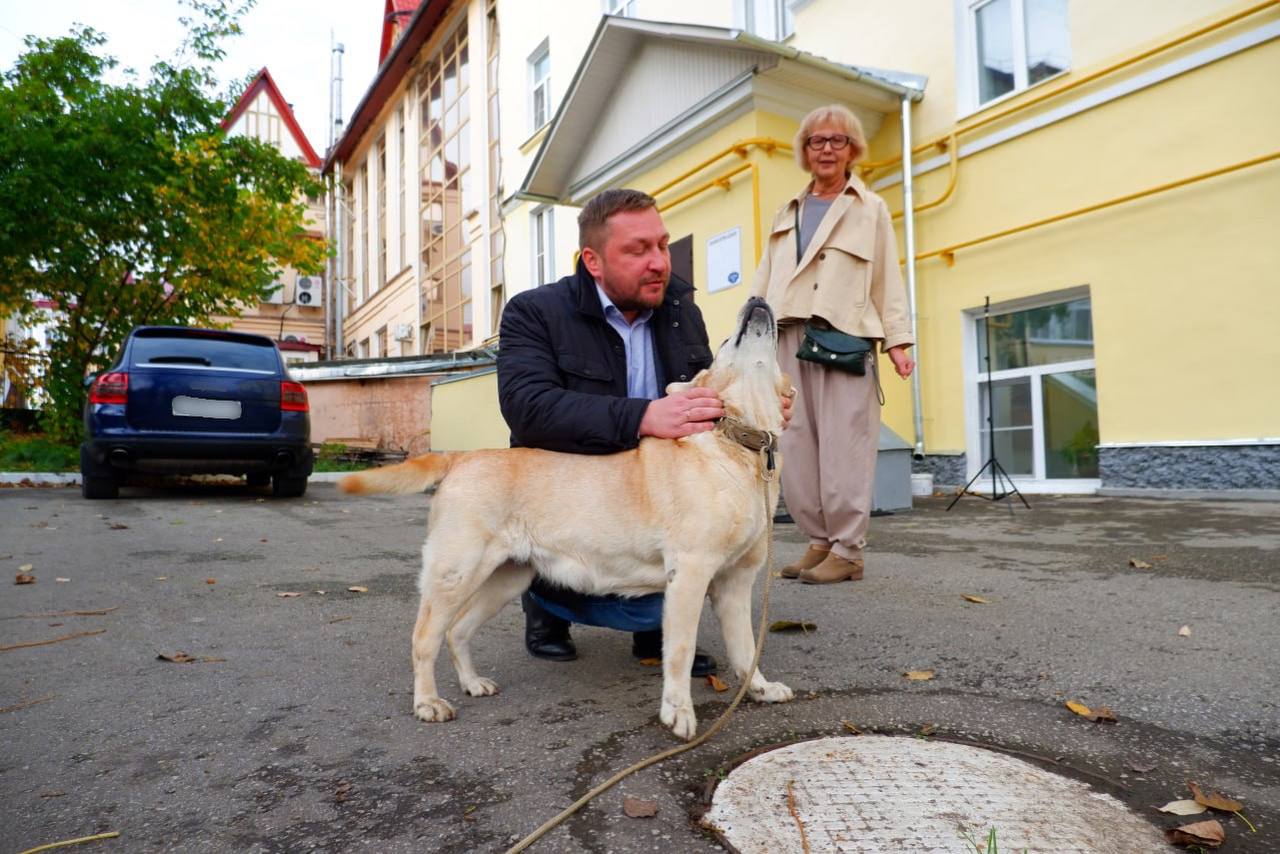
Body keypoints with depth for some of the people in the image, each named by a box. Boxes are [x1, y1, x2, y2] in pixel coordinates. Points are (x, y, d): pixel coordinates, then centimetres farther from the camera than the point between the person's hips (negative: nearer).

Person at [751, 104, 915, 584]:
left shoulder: (870, 210, 15)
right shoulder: (786, 214, 24)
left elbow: (888, 280, 7)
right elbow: (764, 282, 17)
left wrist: (896, 339, -4)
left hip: (844, 337, -3)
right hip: (788, 338, 4)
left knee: (843, 447, -7)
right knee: (795, 448, 0)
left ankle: (847, 550, 0)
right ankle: (819, 541, 10)